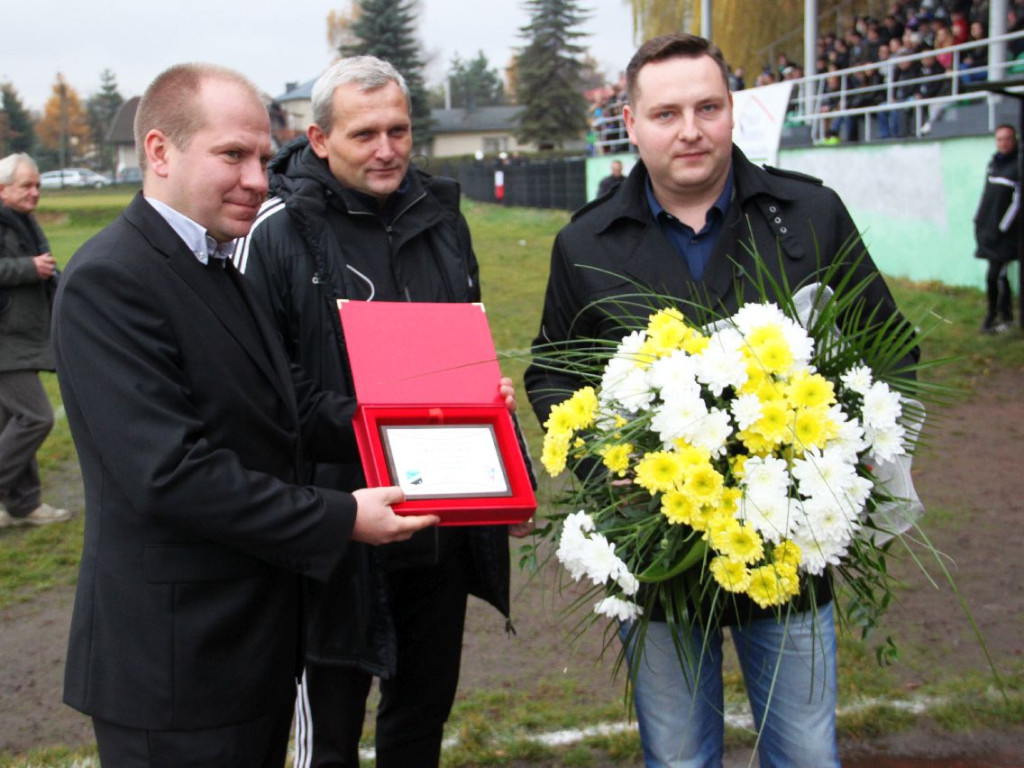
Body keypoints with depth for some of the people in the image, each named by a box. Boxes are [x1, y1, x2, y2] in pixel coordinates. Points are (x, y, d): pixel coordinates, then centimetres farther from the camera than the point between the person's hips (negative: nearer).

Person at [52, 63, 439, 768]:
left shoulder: (218, 269, 12)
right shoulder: (108, 282, -19)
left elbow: (290, 406, 8)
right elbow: (170, 471, -26)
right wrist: (341, 519, -21)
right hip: (176, 660, -9)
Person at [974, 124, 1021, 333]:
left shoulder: (1018, 166, -10)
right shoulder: (993, 162, 12)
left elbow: (1017, 202, -13)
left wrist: (1001, 229, -15)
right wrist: (978, 220, 17)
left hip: (1005, 233, -7)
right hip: (988, 229, 7)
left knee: (994, 276, -11)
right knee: (998, 275, 10)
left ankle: (993, 316, 0)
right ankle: (1006, 317, 19)